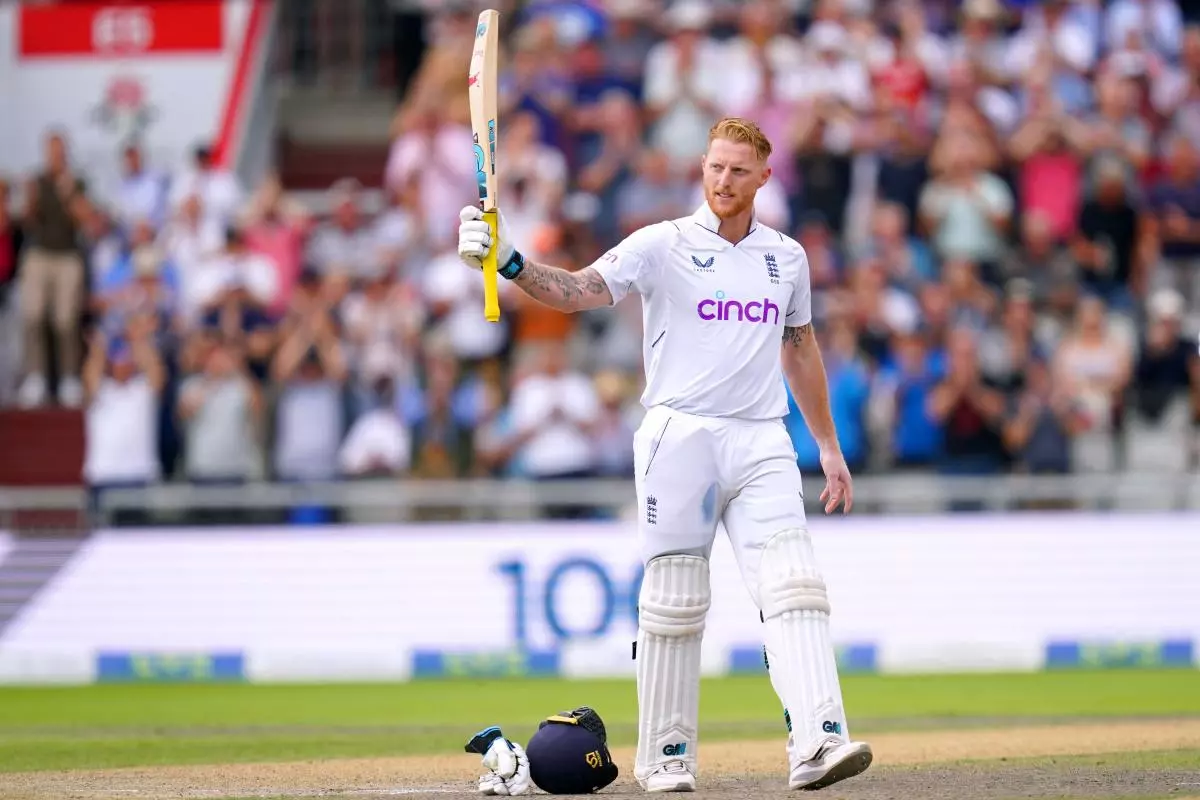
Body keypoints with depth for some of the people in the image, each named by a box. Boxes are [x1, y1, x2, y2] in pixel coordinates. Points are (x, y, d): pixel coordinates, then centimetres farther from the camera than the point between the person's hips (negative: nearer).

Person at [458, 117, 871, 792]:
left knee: (794, 587, -12)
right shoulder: (662, 246, -1)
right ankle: (667, 755, 10)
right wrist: (509, 261, -33)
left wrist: (829, 446, 24)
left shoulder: (787, 257, 13)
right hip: (680, 435, -3)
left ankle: (818, 743, -22)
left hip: (762, 441, 3)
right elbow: (580, 290, -15)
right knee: (675, 602, 0)